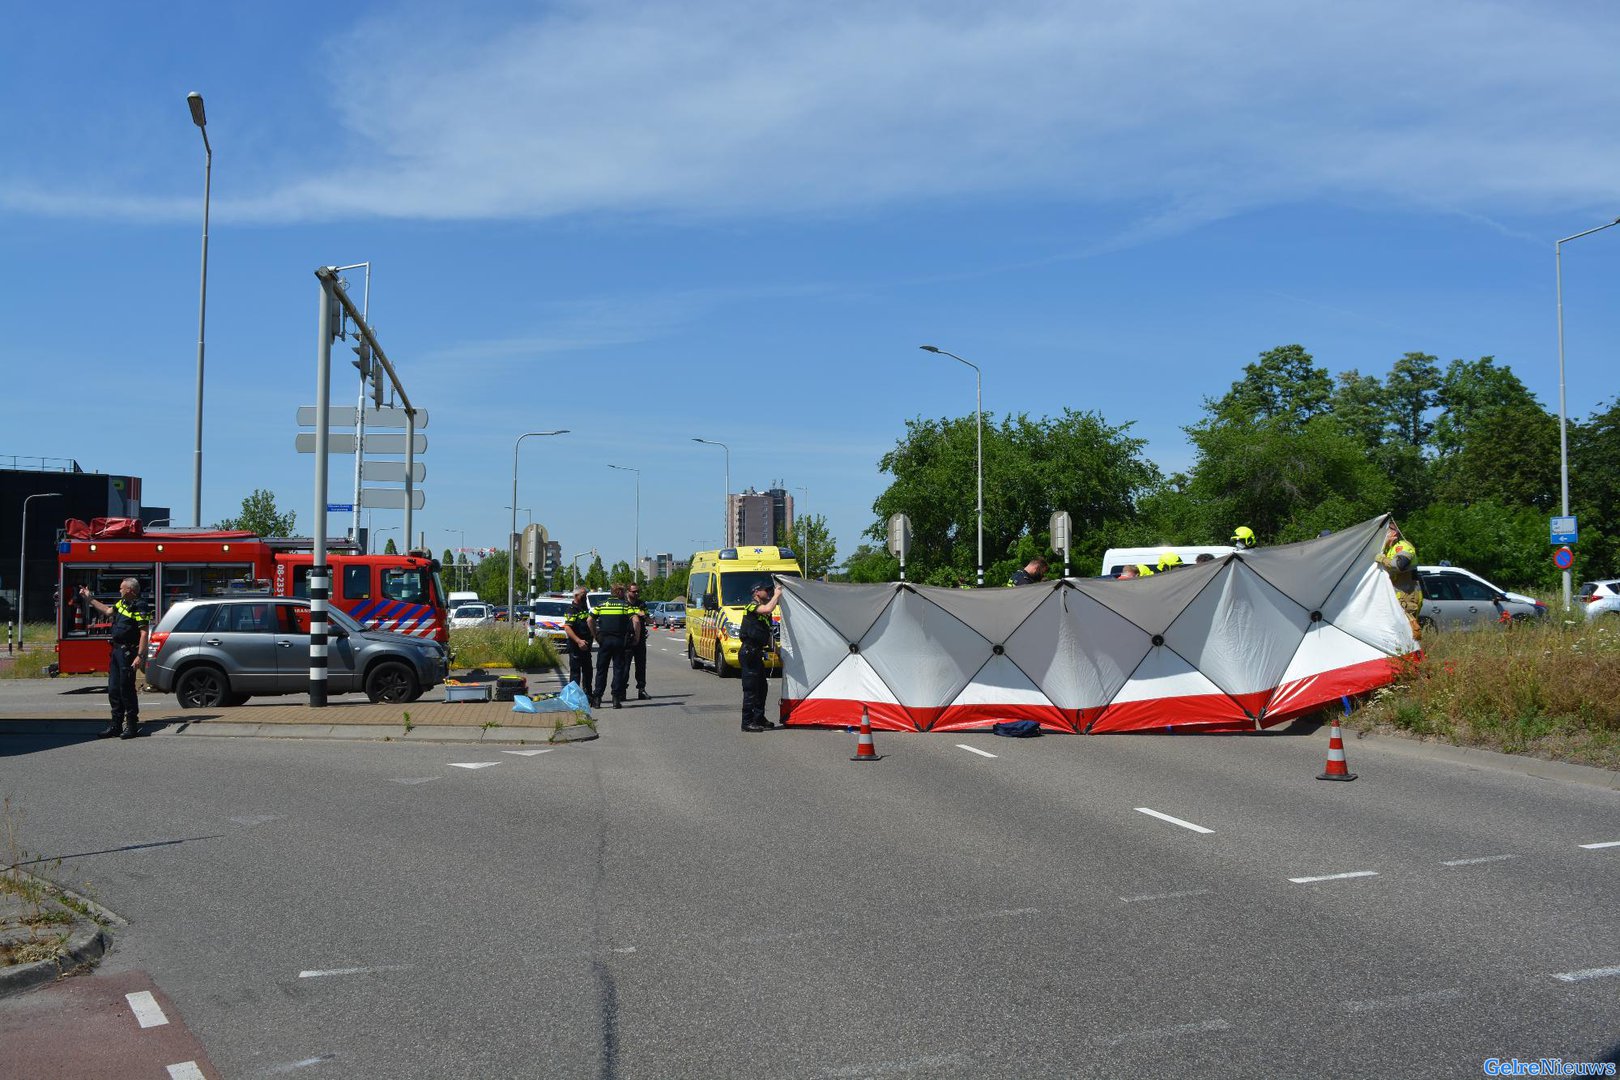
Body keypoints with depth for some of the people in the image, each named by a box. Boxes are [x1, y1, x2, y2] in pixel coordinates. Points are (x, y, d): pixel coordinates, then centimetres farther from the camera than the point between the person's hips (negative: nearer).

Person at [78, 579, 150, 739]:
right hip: (116, 651, 10)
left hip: (128, 653, -10)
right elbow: (108, 611, 32)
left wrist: (140, 656, -27)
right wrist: (89, 599, 34)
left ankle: (132, 726, 1)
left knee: (127, 689, -6)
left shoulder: (138, 609, -16)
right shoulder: (122, 603, 13)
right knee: (113, 690, 12)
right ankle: (116, 726, 19)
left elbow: (145, 633, -21)